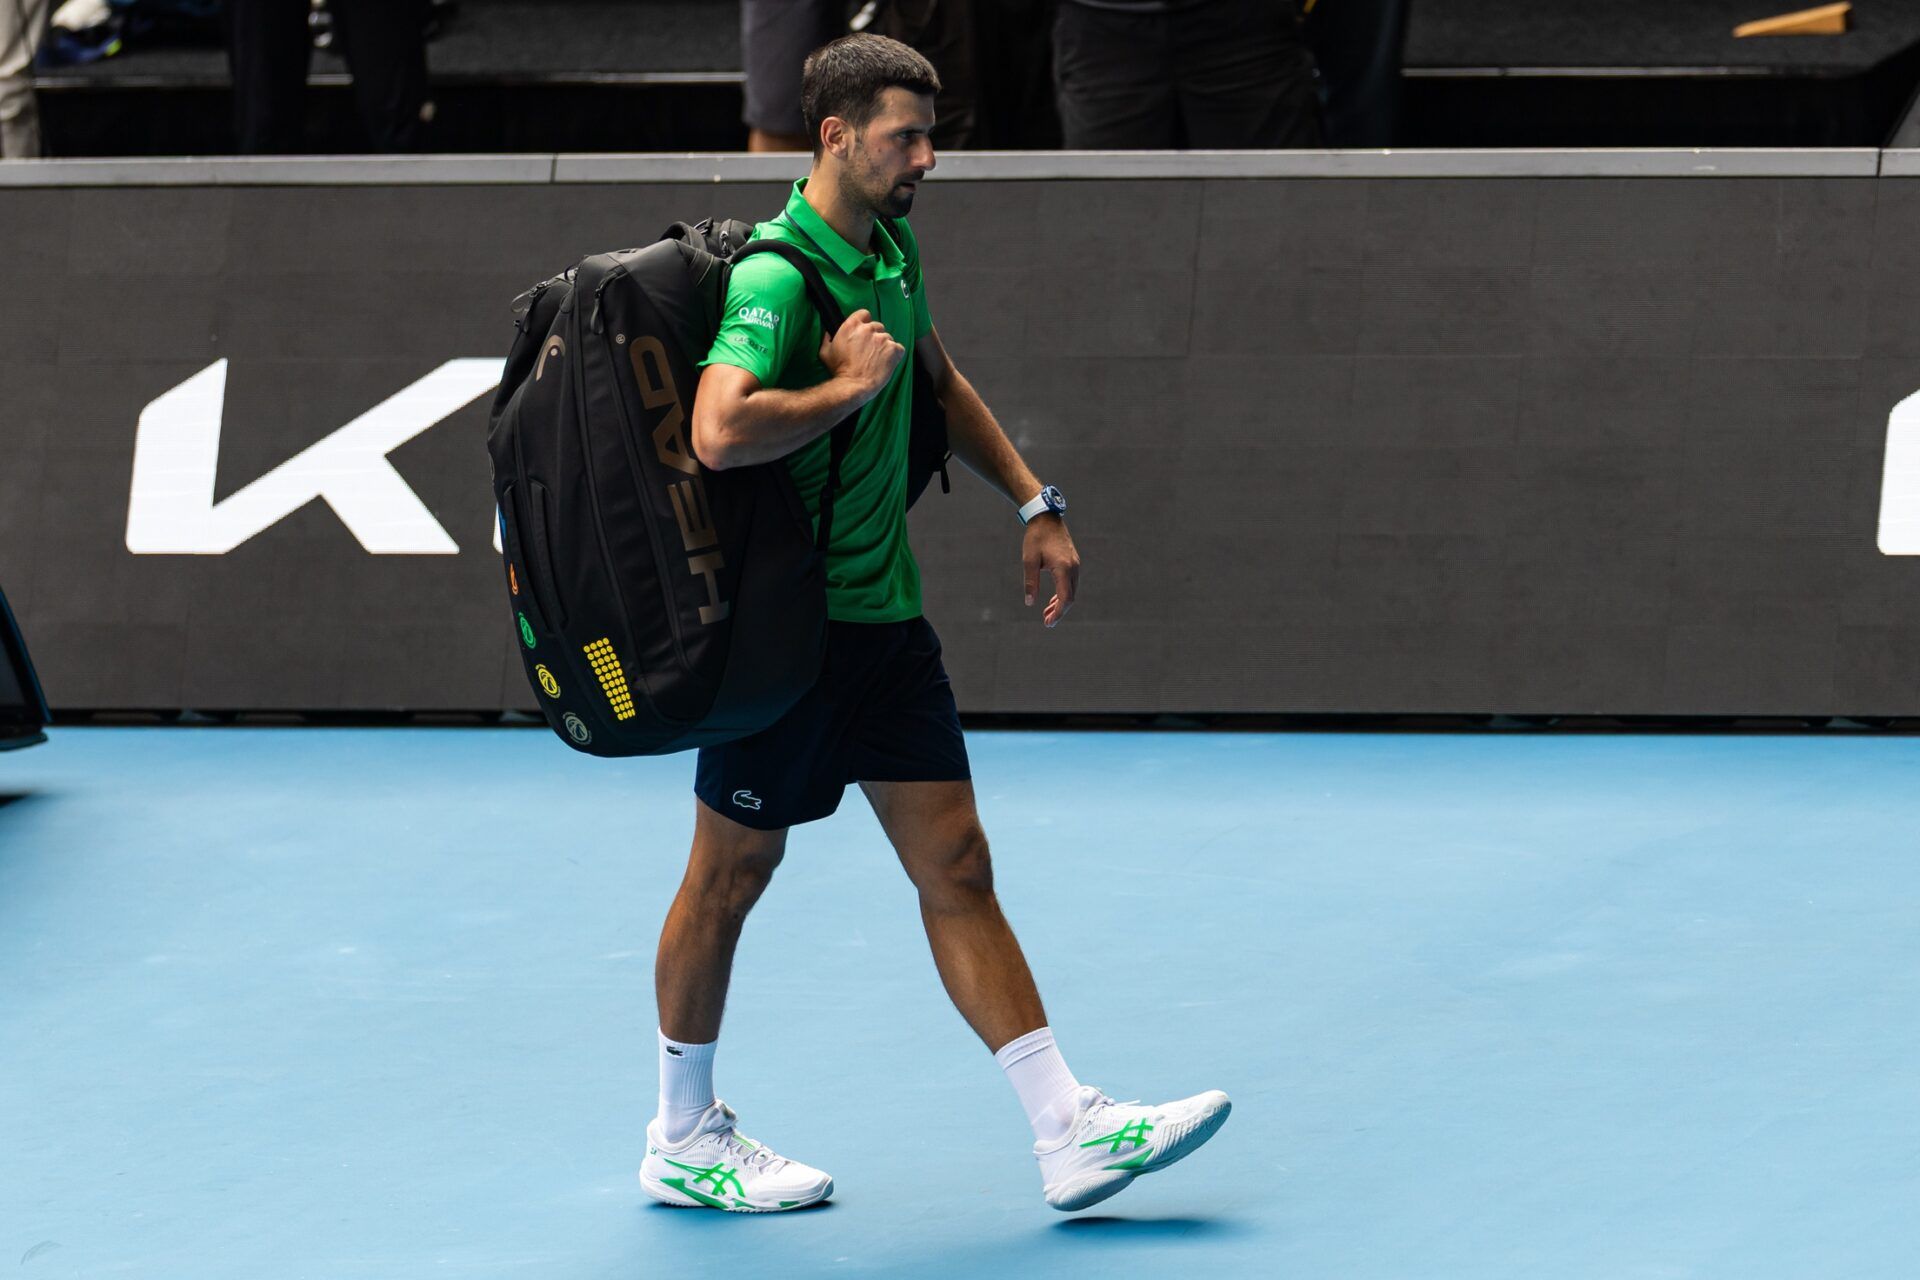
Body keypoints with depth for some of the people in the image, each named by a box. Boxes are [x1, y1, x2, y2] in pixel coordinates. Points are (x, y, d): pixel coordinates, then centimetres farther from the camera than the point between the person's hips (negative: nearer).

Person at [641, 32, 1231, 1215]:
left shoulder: (893, 253, 10)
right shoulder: (779, 278, -20)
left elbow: (940, 384, 28)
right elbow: (720, 431, -36)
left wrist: (1034, 506, 23)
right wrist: (849, 385, -23)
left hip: (885, 617, 8)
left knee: (957, 867, 4)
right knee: (733, 872, 6)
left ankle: (1070, 1130, 0)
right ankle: (685, 1139, 20)